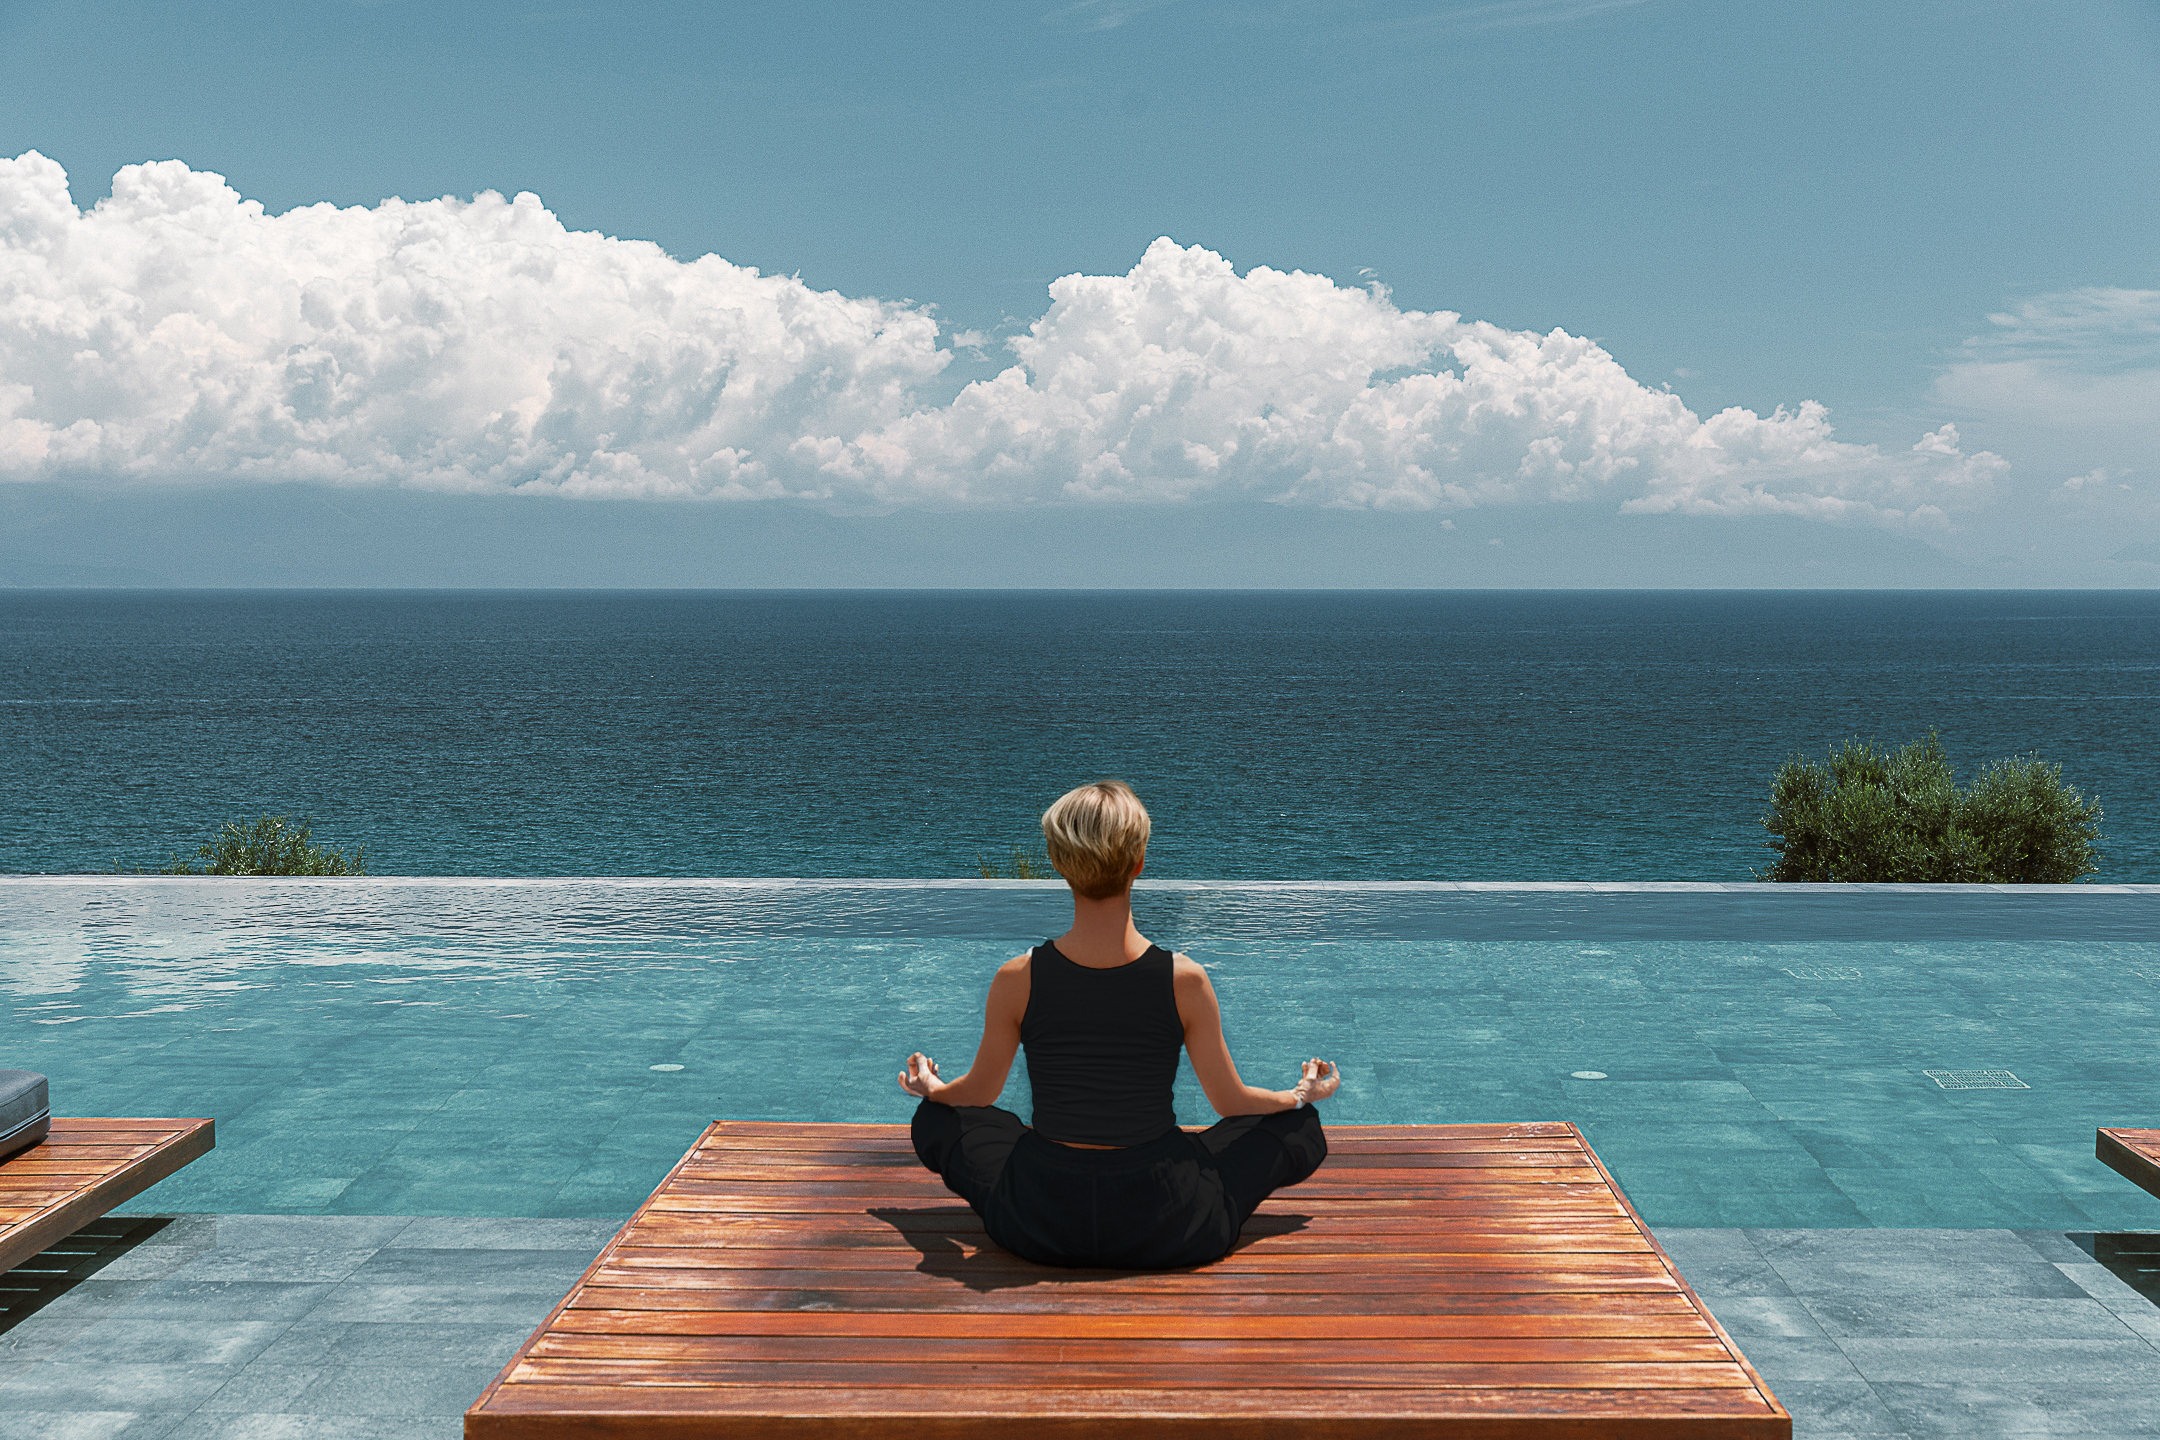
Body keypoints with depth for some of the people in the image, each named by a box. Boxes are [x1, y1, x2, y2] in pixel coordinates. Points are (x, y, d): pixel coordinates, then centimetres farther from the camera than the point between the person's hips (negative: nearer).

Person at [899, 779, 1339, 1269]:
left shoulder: (1016, 980, -13)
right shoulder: (1185, 981, -16)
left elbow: (978, 1093, 4)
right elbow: (1231, 1102, -1)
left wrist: (930, 1087, 28)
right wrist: (1301, 1095, 21)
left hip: (1039, 1227, 1)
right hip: (1165, 1233, -1)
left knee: (936, 1118, 27)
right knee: (1299, 1126, 19)